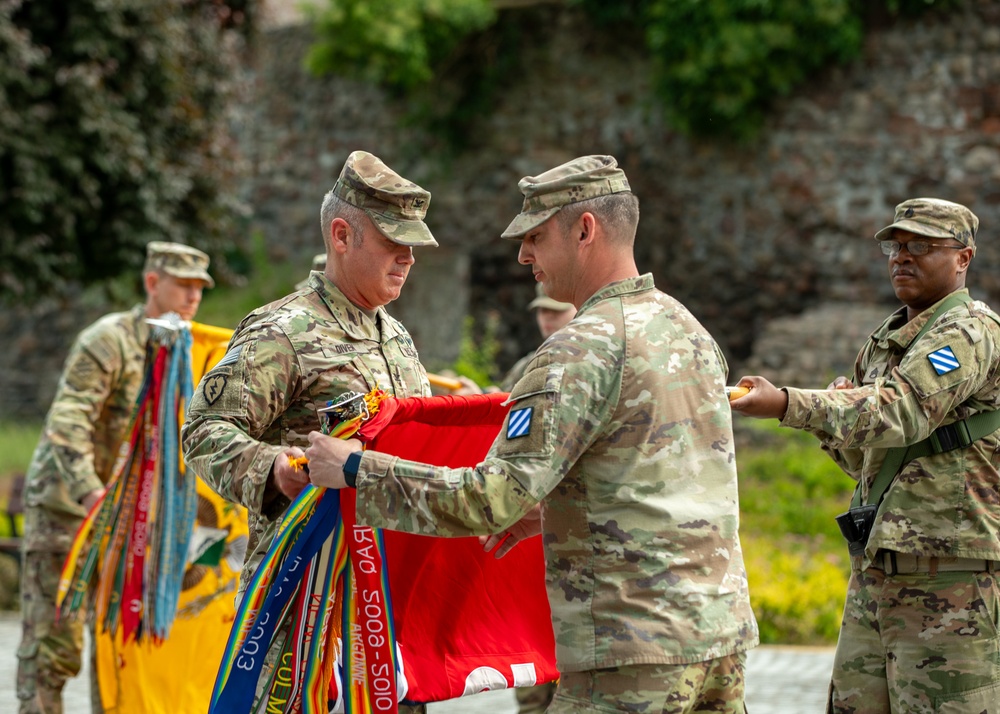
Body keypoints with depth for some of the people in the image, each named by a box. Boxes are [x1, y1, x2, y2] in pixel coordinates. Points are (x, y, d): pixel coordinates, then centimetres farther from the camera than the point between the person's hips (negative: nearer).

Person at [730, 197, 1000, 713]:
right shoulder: (886, 341, 18)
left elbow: (902, 413, -27)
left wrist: (787, 405, -36)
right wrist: (835, 418, 1)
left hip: (950, 579, -9)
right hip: (874, 573, 9)